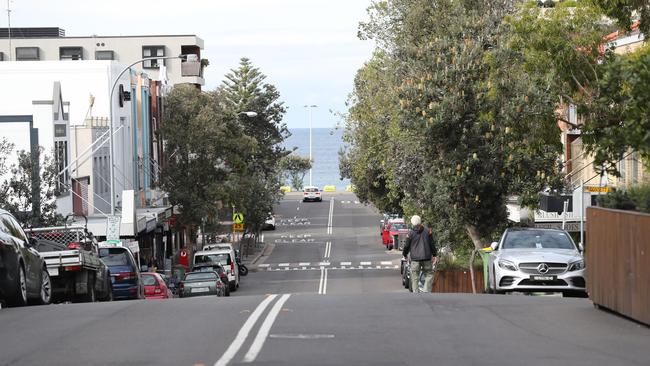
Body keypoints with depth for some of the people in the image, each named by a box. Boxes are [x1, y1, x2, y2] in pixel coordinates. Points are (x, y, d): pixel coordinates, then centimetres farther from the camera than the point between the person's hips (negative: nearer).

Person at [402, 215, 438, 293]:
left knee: (415, 278, 6)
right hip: (426, 258, 1)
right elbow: (432, 244, 5)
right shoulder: (428, 231, 0)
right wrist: (434, 255, 16)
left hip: (415, 259, -1)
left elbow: (406, 246, 4)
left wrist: (404, 254, 23)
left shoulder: (410, 233, -4)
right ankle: (426, 291, -6)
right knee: (429, 275, 10)